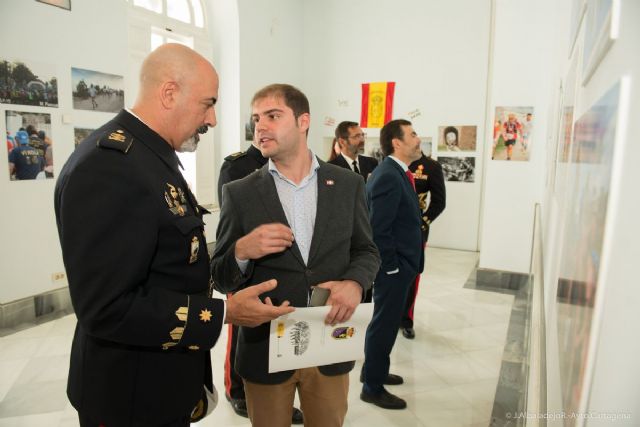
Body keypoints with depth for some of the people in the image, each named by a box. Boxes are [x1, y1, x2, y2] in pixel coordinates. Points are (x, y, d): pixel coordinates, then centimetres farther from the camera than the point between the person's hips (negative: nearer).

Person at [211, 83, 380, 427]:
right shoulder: (239, 193, -5)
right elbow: (221, 279, -2)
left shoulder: (347, 184, -2)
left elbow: (366, 251, 6)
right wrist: (242, 251, -24)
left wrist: (355, 283, -15)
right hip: (265, 350, -1)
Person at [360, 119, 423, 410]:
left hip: (401, 264, 10)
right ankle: (372, 388, 22)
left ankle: (374, 371, 41)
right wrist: (392, 267, -17)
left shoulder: (396, 173, 10)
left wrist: (406, 263, 12)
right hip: (393, 268, -10)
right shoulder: (388, 177, -22)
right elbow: (378, 230, -25)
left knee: (386, 322, 22)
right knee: (384, 324, 5)